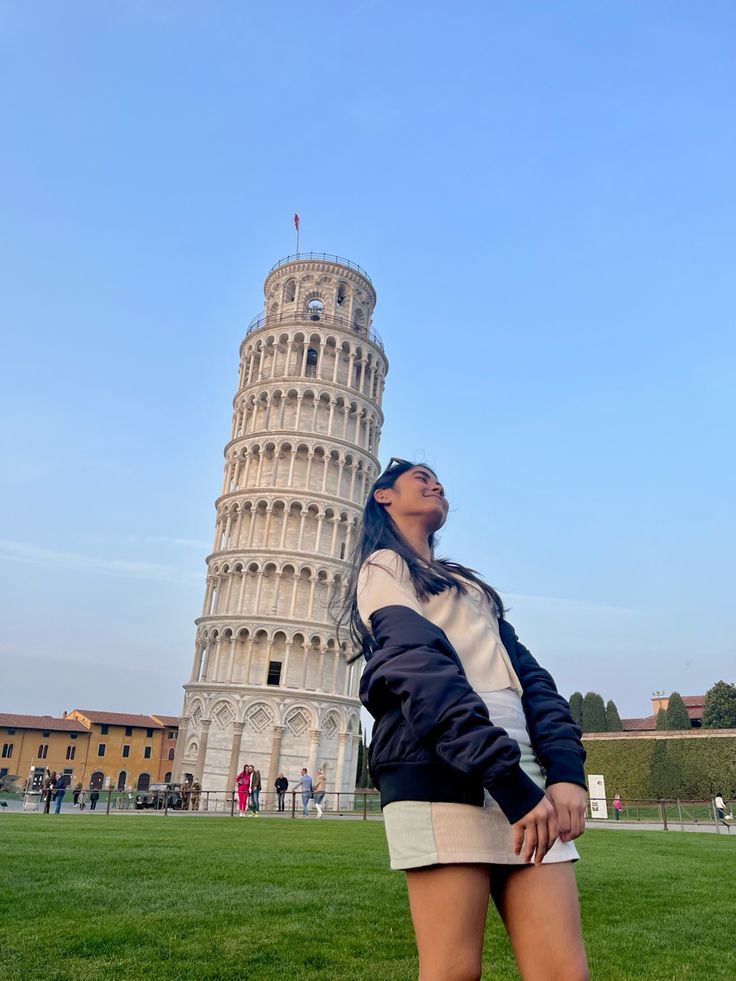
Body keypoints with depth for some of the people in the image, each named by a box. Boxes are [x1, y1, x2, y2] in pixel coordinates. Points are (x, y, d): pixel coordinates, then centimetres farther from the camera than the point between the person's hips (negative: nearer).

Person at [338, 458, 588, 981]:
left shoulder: (472, 585, 29)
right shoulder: (382, 566, 9)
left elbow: (528, 673, 14)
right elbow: (419, 664, -9)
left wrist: (566, 769, -4)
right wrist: (506, 777, -20)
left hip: (523, 767, 6)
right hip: (440, 771, -6)